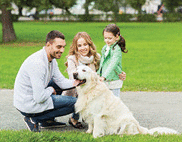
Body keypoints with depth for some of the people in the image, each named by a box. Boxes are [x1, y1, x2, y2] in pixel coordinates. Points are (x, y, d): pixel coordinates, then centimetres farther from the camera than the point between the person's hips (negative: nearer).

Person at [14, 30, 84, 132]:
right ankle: (34, 119, -3)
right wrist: (50, 90, -9)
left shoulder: (52, 59, 3)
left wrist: (74, 82, -13)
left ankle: (48, 121, 17)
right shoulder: (37, 63, -28)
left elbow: (61, 81, 7)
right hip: (28, 106, -10)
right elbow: (40, 98, -29)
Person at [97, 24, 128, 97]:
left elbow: (113, 64, -29)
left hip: (114, 81, -7)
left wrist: (104, 76, -39)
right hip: (104, 82, 7)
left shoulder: (117, 49, -16)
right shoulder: (105, 48, 7)